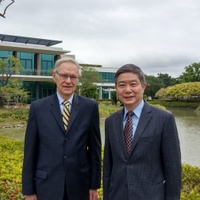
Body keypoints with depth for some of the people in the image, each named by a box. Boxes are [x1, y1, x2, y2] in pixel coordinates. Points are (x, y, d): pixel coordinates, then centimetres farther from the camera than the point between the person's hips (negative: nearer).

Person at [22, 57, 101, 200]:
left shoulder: (90, 106, -2)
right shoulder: (38, 107, -2)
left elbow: (95, 147, 1)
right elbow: (30, 151, 0)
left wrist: (94, 185, 3)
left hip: (80, 184, 1)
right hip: (47, 184, 0)